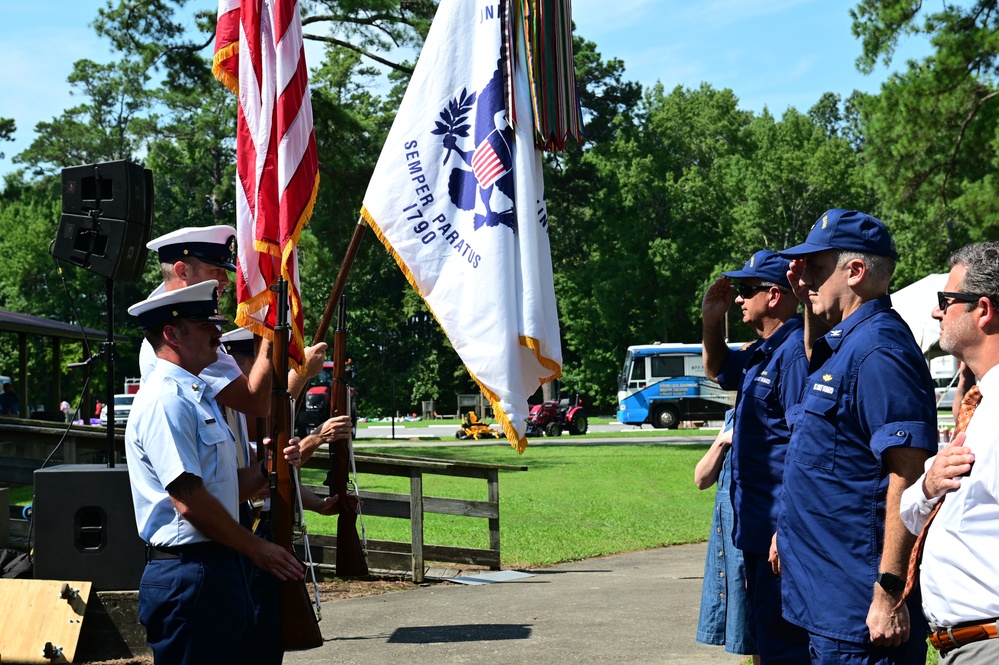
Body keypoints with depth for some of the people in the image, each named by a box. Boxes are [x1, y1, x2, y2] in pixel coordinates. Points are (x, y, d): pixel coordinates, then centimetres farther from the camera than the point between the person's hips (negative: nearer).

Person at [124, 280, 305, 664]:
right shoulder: (166, 400, -15)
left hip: (219, 567, 10)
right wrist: (256, 549, -12)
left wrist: (266, 470, 3)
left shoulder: (198, 395, 18)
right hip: (188, 572, -10)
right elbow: (190, 500, -21)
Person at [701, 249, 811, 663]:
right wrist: (711, 320, 15)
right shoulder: (762, 352, 13)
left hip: (780, 527, -11)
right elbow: (717, 370, 34)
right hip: (757, 525, 11)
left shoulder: (795, 350, -19)